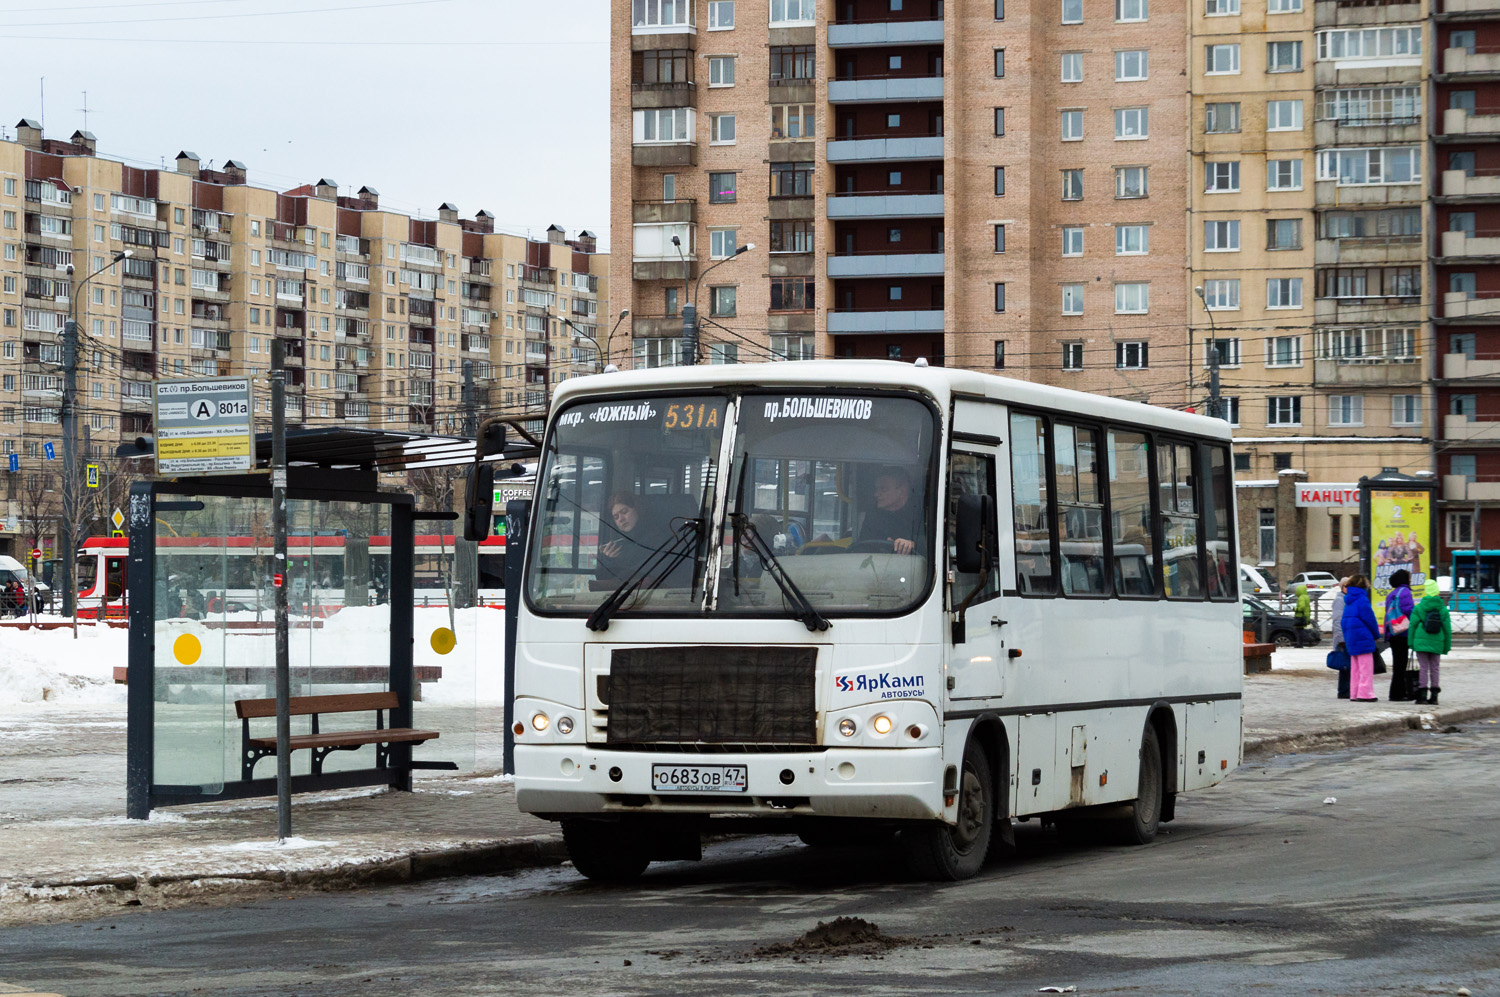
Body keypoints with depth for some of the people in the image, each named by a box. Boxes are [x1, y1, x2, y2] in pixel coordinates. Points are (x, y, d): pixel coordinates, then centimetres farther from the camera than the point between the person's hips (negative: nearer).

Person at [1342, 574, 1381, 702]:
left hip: (1351, 638, 9)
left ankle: (1354, 694, 14)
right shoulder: (1362, 599, -14)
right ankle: (1365, 693, -8)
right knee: (1366, 668, -5)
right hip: (1363, 638, -9)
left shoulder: (1349, 600, 13)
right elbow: (1369, 618, -12)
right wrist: (1376, 634, 2)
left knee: (1355, 668, 13)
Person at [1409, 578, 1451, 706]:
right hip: (1437, 643, 2)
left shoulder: (1419, 608, -5)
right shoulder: (1443, 609, 1)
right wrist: (1446, 646, 12)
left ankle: (1423, 695, -4)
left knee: (1423, 668, 1)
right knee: (1434, 668, 9)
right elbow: (1447, 629, 4)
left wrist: (1411, 643, 3)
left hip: (1421, 642, -2)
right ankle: (1434, 696, 10)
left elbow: (1413, 625, -4)